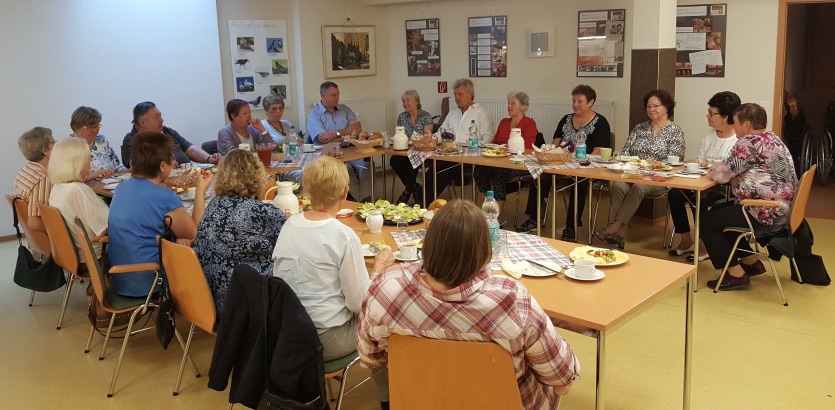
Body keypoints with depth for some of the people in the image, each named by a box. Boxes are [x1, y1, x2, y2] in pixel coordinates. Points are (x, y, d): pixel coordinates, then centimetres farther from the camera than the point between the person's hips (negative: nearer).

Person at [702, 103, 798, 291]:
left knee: (707, 221, -2)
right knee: (719, 212, 22)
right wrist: (721, 168, 8)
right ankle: (751, 262, 26)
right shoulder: (771, 139, 15)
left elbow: (722, 174, -17)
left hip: (766, 213, -11)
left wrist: (713, 169, 5)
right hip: (781, 208, 11)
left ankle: (736, 274, 1)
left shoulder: (749, 142, -17)